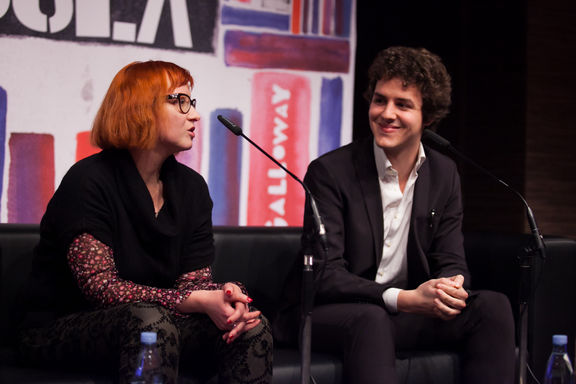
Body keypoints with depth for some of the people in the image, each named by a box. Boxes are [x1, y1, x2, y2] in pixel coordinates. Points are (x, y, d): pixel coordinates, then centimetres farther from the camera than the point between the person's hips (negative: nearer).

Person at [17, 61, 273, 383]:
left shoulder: (191, 187, 6)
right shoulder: (89, 181, -14)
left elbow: (195, 281, 2)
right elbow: (100, 286, -21)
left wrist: (224, 296, -25)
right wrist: (200, 302, -29)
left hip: (150, 321, 6)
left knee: (252, 327, -19)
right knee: (149, 320, -38)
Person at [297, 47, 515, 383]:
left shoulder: (445, 175, 6)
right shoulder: (329, 172, -11)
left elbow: (452, 263, 6)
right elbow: (324, 275, -17)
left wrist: (450, 288, -22)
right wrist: (402, 298, -31)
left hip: (408, 314, 5)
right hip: (335, 314, -5)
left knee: (493, 306, -18)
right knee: (371, 319, -38)